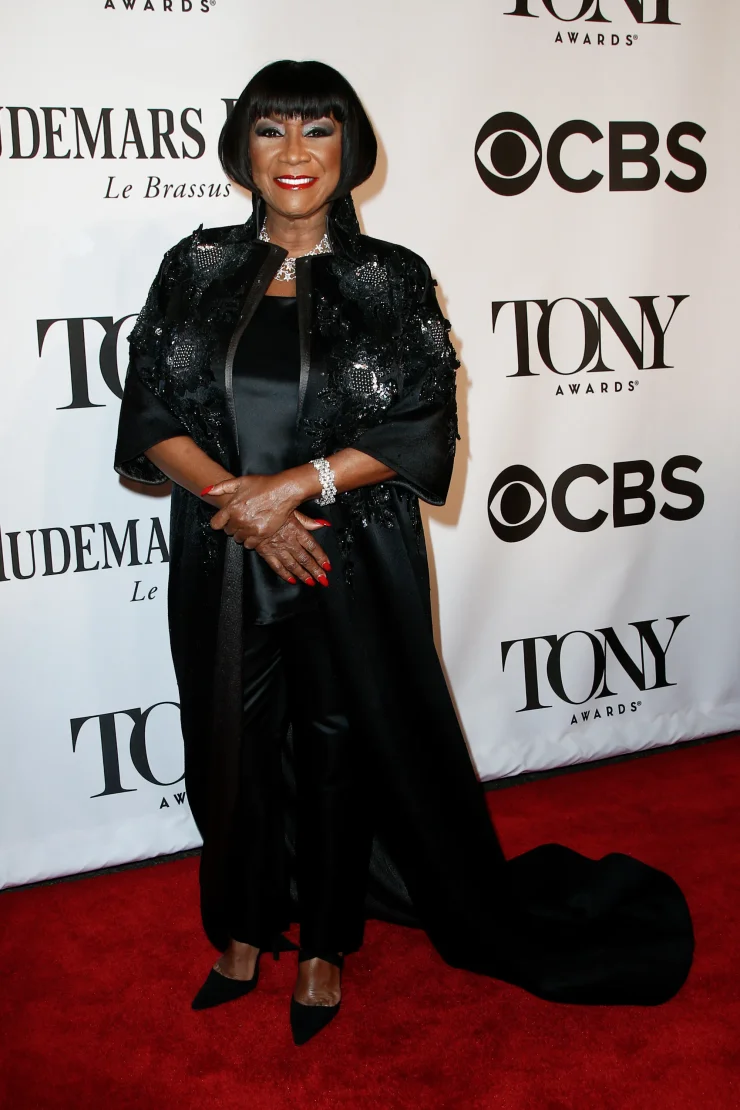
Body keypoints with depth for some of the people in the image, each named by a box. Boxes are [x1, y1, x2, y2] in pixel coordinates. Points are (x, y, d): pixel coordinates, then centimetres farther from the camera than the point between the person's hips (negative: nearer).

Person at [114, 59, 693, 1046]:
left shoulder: (392, 280, -2)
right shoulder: (198, 269, 3)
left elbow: (423, 433, -8)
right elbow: (150, 418, 0)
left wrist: (298, 481, -19)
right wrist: (235, 498, -16)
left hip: (352, 564, -2)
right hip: (221, 566, 2)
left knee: (338, 751, 9)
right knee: (233, 749, 13)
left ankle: (325, 947, 32)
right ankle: (244, 932, 37)